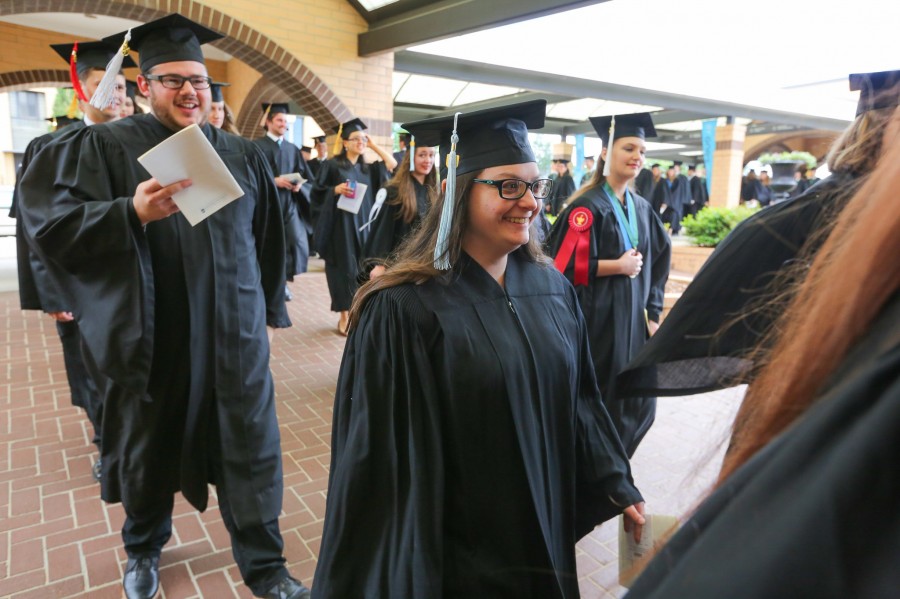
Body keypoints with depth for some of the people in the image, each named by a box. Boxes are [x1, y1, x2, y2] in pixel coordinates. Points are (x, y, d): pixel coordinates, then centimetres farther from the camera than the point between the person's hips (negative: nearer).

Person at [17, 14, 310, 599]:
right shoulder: (105, 147, -1)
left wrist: (270, 308, 15)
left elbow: (267, 239, 13)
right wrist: (131, 213, -30)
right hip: (152, 337, -1)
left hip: (234, 335, 2)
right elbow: (51, 221, -12)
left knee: (250, 448, 6)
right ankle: (144, 550, 44)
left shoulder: (244, 154, 8)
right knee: (149, 446, 17)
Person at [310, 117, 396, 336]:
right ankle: (343, 316, 5)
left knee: (360, 269, 5)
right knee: (344, 268, -3)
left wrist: (374, 146, 8)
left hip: (362, 226, 5)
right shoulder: (331, 165, -1)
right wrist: (336, 189, -21)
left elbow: (392, 165, 5)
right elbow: (317, 194, -3)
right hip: (341, 226, -5)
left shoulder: (367, 169, 13)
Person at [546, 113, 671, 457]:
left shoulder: (642, 209, 10)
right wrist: (618, 266, -14)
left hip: (632, 319, 7)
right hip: (597, 321, -7)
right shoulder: (588, 206, -12)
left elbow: (655, 266, 15)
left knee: (638, 406, 12)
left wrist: (652, 314, 9)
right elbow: (563, 266, -19)